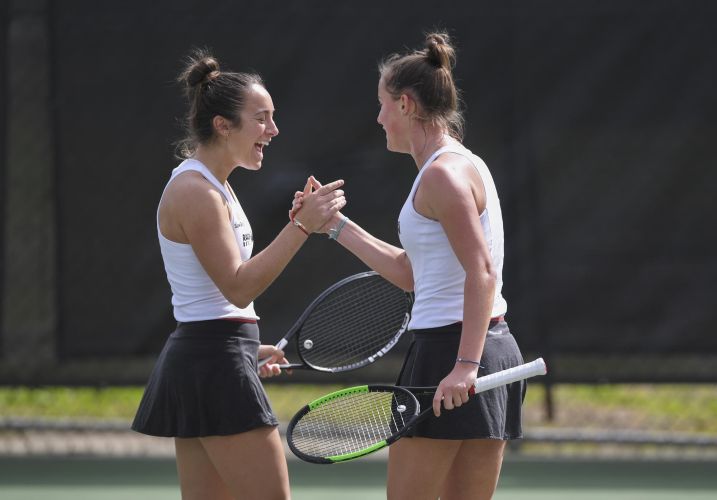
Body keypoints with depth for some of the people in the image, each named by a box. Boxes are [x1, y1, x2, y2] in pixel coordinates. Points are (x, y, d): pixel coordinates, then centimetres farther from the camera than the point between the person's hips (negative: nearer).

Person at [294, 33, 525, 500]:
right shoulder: (459, 165, 18)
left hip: (449, 351, -10)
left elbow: (482, 273, -22)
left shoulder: (443, 173, -13)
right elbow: (410, 272, 23)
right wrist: (337, 225, 24)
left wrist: (465, 366, -28)